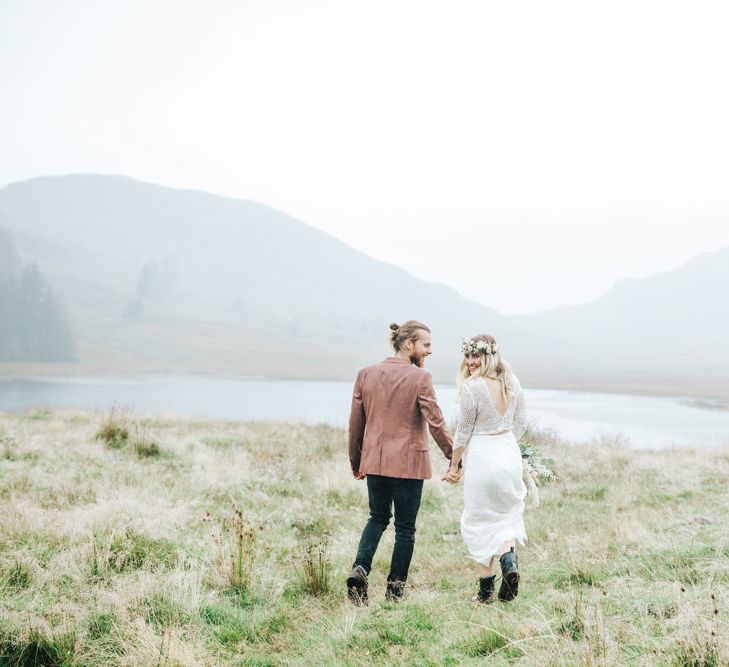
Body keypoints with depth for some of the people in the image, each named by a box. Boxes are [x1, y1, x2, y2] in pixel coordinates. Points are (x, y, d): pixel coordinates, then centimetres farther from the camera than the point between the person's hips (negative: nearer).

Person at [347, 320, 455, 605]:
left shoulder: (366, 374, 3)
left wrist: (356, 463, 17)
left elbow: (355, 423, 7)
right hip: (408, 463, -4)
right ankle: (394, 590, 14)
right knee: (405, 527, 10)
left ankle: (360, 568, 0)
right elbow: (436, 423, -13)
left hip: (374, 461, 4)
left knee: (378, 518, 21)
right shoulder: (420, 378, -12)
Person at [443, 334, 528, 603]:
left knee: (480, 521, 7)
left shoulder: (472, 386, -17)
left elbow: (464, 430, -10)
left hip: (481, 456, -5)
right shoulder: (512, 382, 2)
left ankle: (486, 589, 11)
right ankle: (509, 558, -6)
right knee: (507, 513, 21)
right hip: (510, 454, 5)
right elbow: (520, 424, 10)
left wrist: (454, 464, 2)